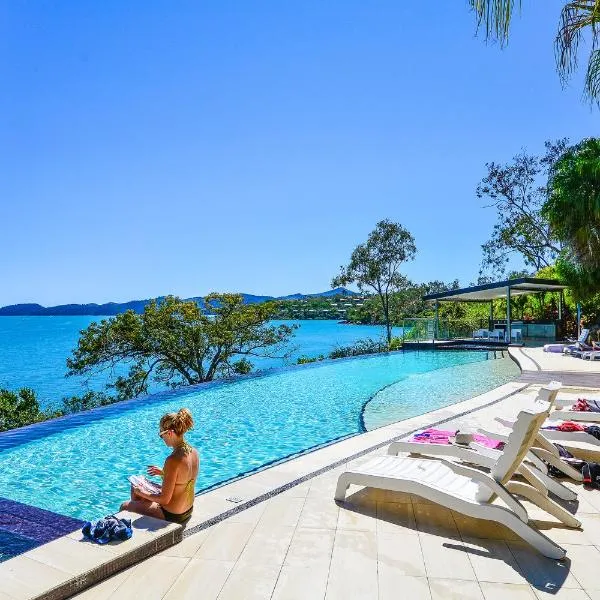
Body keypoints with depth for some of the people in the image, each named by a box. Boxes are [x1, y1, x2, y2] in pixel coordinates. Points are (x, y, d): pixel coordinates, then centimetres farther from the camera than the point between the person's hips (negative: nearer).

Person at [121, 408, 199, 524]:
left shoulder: (173, 460, -31)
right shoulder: (194, 452, -7)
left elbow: (165, 499, -23)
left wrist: (142, 493, -9)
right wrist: (163, 473, 11)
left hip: (171, 515, -8)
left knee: (124, 506, 15)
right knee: (135, 488, 24)